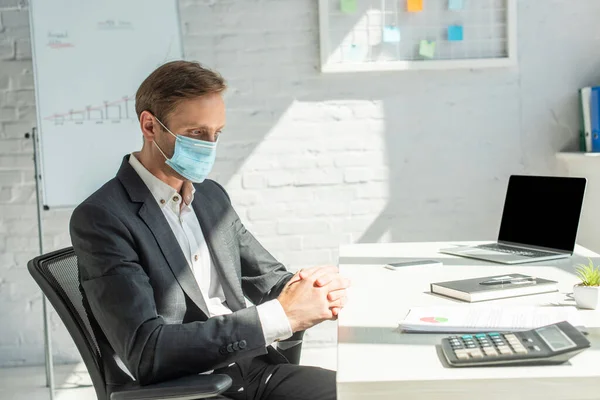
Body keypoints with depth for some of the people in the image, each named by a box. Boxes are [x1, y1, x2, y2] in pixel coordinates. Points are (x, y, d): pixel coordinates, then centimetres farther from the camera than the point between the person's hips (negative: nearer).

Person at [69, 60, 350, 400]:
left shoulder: (212, 196, 12)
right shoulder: (102, 218, -10)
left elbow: (269, 278, 19)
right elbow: (146, 352, -19)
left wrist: (317, 288, -6)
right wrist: (279, 317, -22)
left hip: (253, 369, 7)